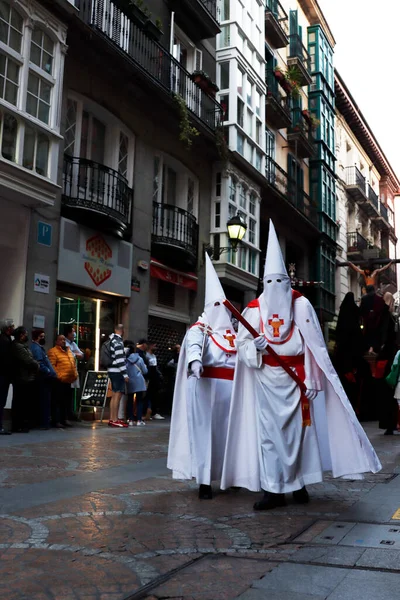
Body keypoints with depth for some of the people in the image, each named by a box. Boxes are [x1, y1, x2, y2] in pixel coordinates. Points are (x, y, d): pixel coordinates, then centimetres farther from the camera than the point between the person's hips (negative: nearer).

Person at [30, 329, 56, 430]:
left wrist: (51, 372, 14)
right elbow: (39, 364, -23)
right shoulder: (36, 348, -14)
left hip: (45, 378, 11)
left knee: (45, 401, 14)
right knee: (45, 402, -7)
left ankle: (44, 422, 19)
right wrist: (49, 372, -15)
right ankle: (44, 423, -3)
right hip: (43, 379, -11)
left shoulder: (39, 347, 19)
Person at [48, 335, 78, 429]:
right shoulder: (53, 351, -7)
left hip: (68, 381, 8)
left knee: (67, 401, 13)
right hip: (59, 381, -8)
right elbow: (52, 366, -15)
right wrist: (59, 376, -18)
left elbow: (74, 364, 23)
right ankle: (56, 421, 1)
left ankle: (65, 419, 22)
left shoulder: (68, 351, 19)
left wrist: (75, 374, 10)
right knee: (58, 401, -3)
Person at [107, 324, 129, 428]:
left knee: (114, 395, 15)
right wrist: (125, 374, -19)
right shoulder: (118, 342, -15)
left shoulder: (112, 340, 14)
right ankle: (115, 420, -7)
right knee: (118, 395, -7)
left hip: (112, 371, 10)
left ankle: (112, 419, 20)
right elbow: (120, 359, -20)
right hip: (117, 372, -10)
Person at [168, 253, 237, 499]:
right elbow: (193, 346, -25)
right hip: (205, 387, -5)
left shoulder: (233, 333, 18)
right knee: (204, 431, -4)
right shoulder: (200, 329, -3)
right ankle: (204, 481, 1)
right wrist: (195, 361, -46)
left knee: (227, 431, 9)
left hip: (229, 389, 6)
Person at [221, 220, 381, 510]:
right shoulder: (254, 309, 4)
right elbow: (242, 342, 5)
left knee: (297, 427, 4)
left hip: (294, 377, -1)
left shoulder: (301, 305, -1)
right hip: (266, 379, 1)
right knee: (268, 430, -1)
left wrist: (312, 379, -9)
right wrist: (254, 346, -19)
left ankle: (299, 482, 21)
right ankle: (274, 489, 3)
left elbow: (314, 345, -4)